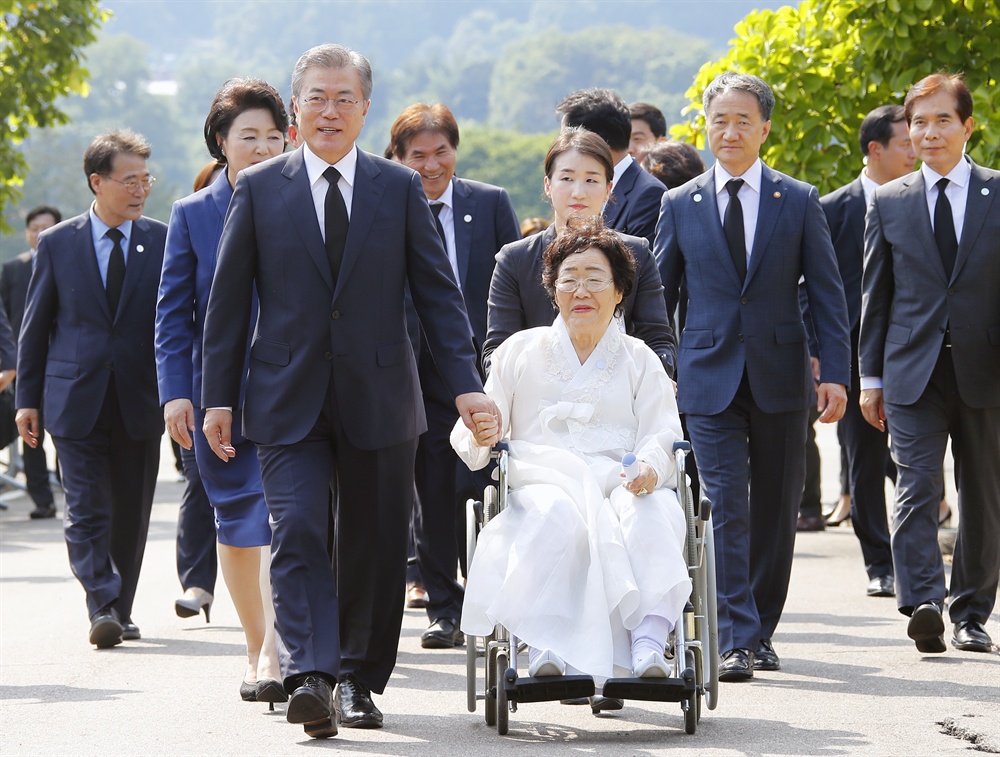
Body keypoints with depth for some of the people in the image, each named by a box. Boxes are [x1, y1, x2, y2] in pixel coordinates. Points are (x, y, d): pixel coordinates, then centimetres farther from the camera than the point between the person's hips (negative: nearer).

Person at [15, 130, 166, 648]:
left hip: (139, 402, 1)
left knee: (131, 513, 8)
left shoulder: (162, 241, 4)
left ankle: (121, 611, 20)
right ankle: (103, 607, -13)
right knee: (86, 511, -9)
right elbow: (35, 327, 7)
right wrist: (28, 399, 4)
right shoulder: (57, 244, 3)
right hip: (76, 401, -1)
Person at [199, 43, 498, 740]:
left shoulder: (401, 188, 5)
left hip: (379, 398, 1)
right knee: (298, 532, -15)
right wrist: (219, 396, 2)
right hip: (289, 400, -1)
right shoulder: (259, 189, 4)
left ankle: (359, 681, 18)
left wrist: (466, 384, -4)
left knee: (374, 547, 6)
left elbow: (437, 291, 5)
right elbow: (228, 299, 5)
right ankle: (309, 676, -23)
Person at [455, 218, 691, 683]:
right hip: (543, 482, -1)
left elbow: (661, 436, 5)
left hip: (621, 483, 1)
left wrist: (649, 465, -20)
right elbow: (472, 444, 13)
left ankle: (648, 645, -49)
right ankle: (544, 646, -46)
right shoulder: (520, 351, 19)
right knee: (558, 515, -37)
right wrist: (481, 437, -14)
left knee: (655, 514, -35)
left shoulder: (640, 361, 20)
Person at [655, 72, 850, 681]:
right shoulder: (680, 206, 6)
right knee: (725, 507, -10)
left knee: (776, 512, 6)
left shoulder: (799, 202, 4)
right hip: (709, 379, -1)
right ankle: (735, 642, -12)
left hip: (780, 375, 1)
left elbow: (828, 293, 3)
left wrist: (836, 373, -6)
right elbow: (657, 297, 10)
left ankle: (761, 634, 18)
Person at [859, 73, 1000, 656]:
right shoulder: (889, 203, 8)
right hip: (912, 372, 0)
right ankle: (923, 604, -25)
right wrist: (871, 376, 8)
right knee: (917, 488, -14)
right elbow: (875, 296, 11)